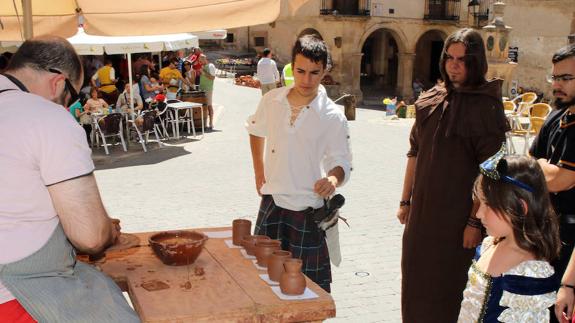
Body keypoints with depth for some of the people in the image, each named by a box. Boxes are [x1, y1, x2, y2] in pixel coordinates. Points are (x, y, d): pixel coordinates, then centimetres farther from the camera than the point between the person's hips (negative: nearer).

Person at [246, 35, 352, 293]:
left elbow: (341, 163, -11)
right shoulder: (272, 101, 0)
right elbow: (256, 130, 20)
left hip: (308, 210, -4)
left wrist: (333, 179, -34)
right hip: (272, 202, 4)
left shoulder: (332, 117, -12)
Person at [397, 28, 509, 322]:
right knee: (415, 282, 15)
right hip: (422, 209, 6)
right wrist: (406, 200, 13)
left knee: (446, 285, 5)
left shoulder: (485, 107, -11)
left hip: (457, 215, -6)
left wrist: (476, 221, -17)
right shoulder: (430, 101, 6)